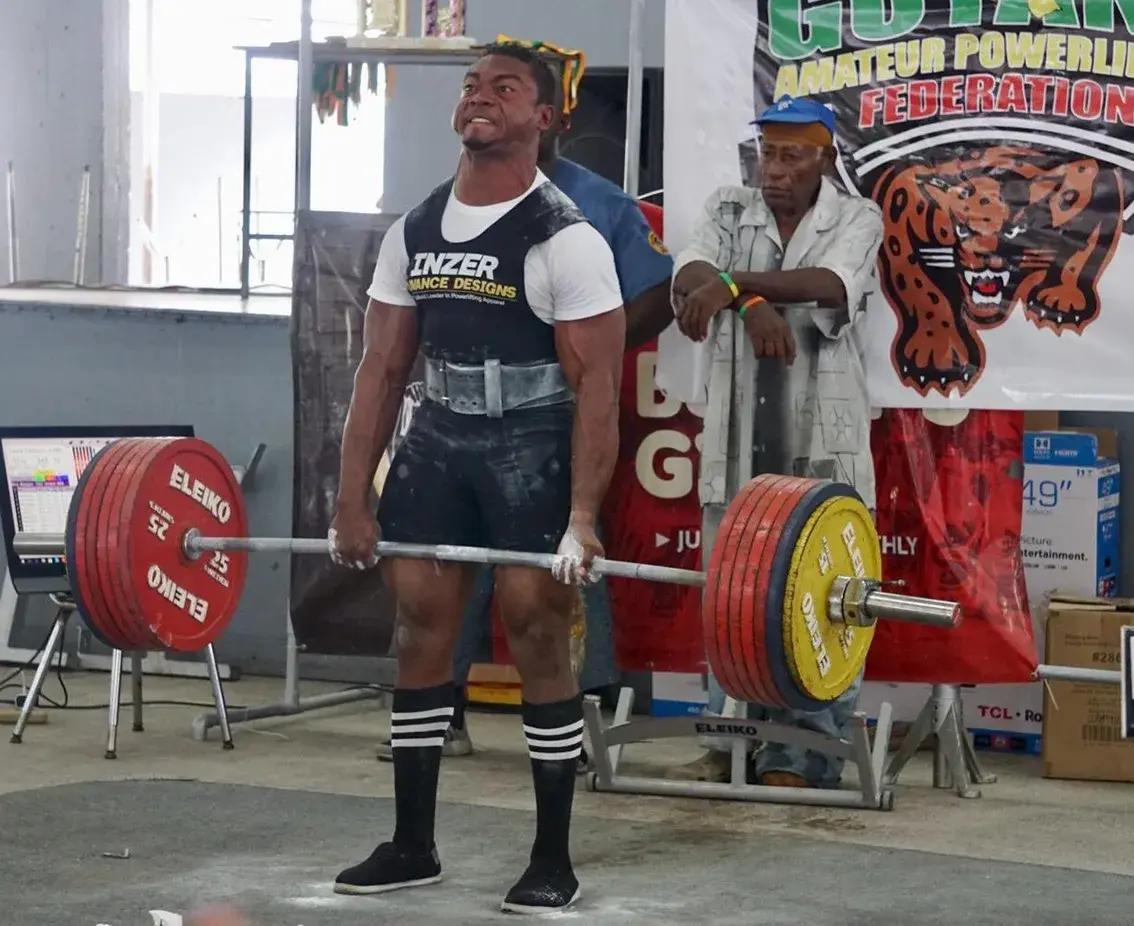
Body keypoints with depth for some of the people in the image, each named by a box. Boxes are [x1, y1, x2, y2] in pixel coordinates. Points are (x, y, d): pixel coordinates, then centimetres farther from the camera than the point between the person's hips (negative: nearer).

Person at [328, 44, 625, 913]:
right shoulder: (413, 233, 5)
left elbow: (596, 385, -16)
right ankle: (412, 845, 16)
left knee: (537, 633, -6)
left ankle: (553, 862, 3)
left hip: (533, 448, -6)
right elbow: (384, 368, 7)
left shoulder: (565, 240, -13)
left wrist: (583, 516, -24)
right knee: (421, 629, 6)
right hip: (439, 440, 6)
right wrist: (352, 499, 2)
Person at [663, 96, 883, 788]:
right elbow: (691, 275, -8)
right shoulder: (730, 211, 10)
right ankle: (731, 742, 15)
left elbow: (832, 286, -19)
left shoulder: (856, 220, 2)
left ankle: (804, 755, 0)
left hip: (822, 438, -3)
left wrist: (733, 282, -29)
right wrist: (752, 303, -27)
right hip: (737, 429, 3)